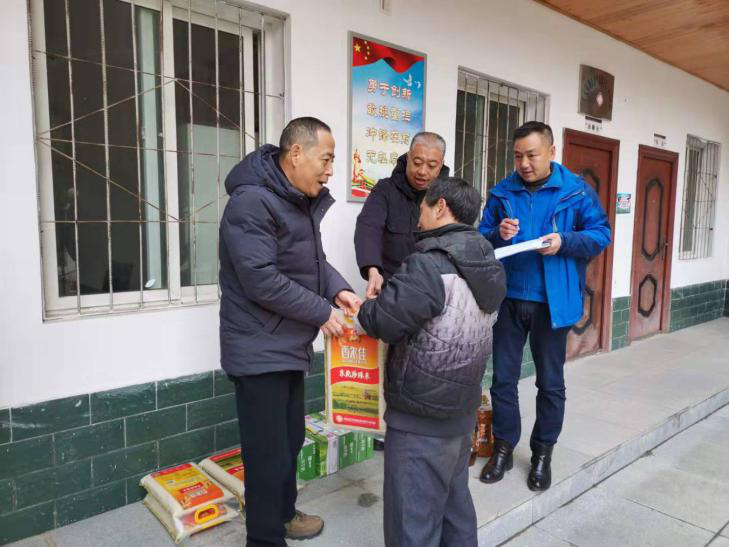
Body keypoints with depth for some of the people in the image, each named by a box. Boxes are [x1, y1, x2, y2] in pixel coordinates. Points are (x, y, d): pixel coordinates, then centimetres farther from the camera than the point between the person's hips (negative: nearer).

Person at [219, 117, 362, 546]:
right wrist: (322, 311, -18)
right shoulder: (252, 202, -21)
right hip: (260, 350, -10)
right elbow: (262, 280, -26)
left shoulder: (303, 201, 10)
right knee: (269, 454, 2)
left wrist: (338, 288, -5)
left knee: (291, 440, 23)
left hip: (289, 345, 10)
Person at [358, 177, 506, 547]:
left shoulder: (430, 265, -21)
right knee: (455, 503, 24)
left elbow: (383, 322, -24)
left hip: (421, 418, -8)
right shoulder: (487, 264, 6)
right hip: (461, 409, 9)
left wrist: (364, 309, -2)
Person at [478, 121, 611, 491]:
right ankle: (504, 448, 27)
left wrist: (565, 241, -19)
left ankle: (542, 454, 29)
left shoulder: (576, 191, -3)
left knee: (550, 382, 11)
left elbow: (601, 234, -1)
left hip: (552, 302, -2)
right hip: (507, 298, 2)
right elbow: (480, 240, 7)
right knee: (503, 378, 9)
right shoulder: (501, 192, 5)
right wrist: (497, 235, -15)